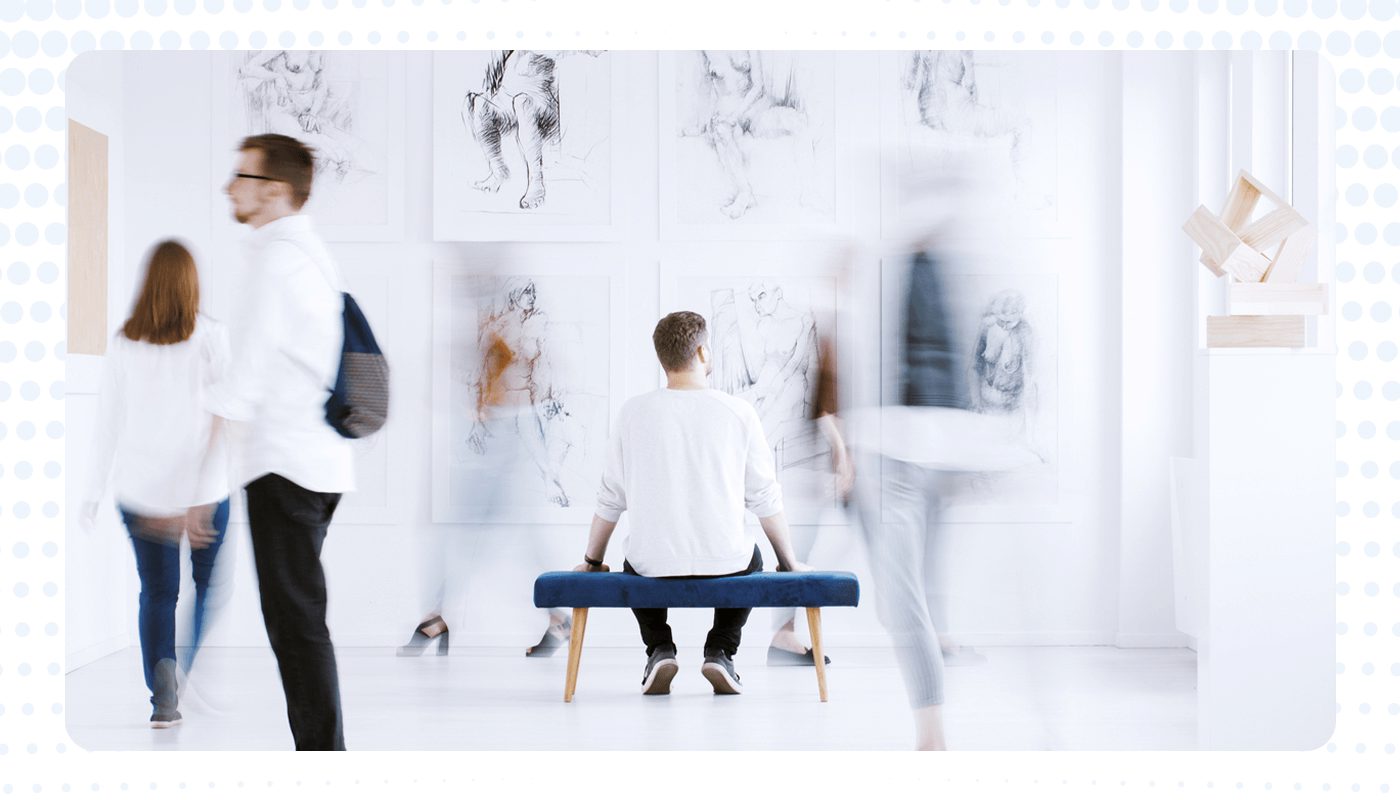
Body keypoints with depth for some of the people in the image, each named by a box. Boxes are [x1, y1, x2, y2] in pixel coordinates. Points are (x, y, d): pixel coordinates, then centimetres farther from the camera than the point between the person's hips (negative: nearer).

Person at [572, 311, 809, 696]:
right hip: (725, 562, 0)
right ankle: (720, 652, 16)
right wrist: (789, 562, 17)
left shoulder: (634, 412, -4)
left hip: (654, 563, 1)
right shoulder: (738, 413, -5)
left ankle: (659, 649, 14)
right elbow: (765, 497, 2)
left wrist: (592, 560, 21)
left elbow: (611, 498, 5)